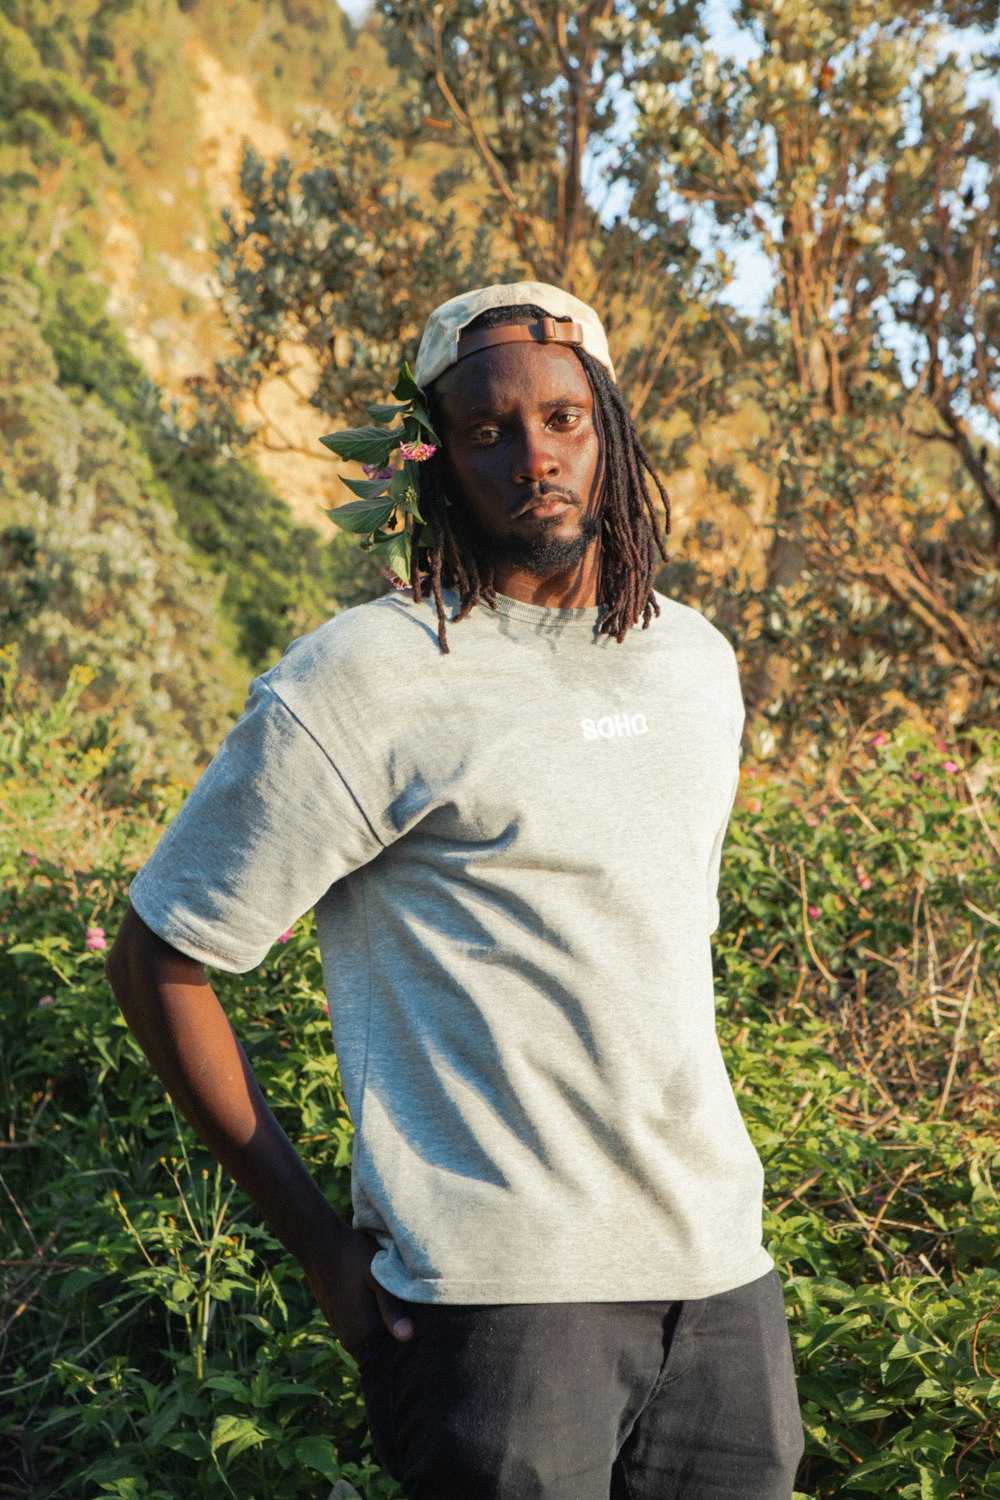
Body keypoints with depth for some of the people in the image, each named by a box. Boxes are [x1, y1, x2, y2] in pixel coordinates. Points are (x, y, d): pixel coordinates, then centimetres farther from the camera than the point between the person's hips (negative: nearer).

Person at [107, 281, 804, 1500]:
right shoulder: (360, 680, -10)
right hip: (498, 1290, -6)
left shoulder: (697, 659, 10)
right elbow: (160, 961, -6)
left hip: (723, 1268, 6)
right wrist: (323, 1249, -7)